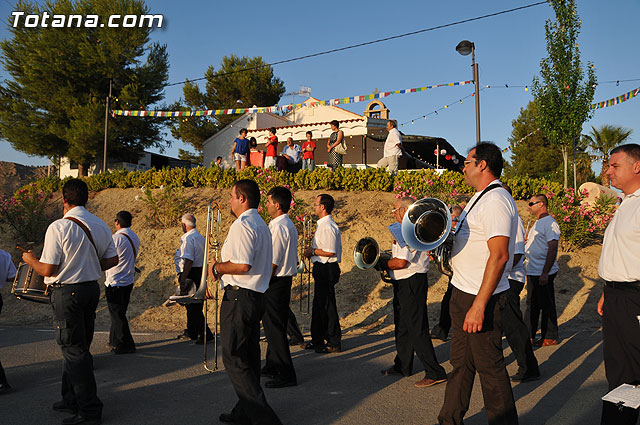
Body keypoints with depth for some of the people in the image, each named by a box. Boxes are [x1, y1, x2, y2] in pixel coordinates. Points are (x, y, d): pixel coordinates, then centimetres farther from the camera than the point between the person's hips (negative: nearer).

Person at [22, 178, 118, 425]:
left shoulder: (58, 227, -15)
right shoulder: (101, 226, 4)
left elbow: (48, 270, -14)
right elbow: (112, 260, 7)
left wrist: (30, 260, 5)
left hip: (67, 292, -7)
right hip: (92, 289, 7)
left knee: (73, 350, -1)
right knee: (80, 347, 18)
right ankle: (72, 399, 31)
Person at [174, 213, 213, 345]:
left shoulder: (188, 238, -15)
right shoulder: (200, 237, 15)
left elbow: (188, 260, -25)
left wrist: (183, 280, -28)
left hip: (191, 274, -10)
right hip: (200, 273, 10)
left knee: (192, 306, -6)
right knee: (192, 305, 18)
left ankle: (206, 334, -6)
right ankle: (191, 332, 29)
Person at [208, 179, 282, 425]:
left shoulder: (242, 225, -16)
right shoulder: (261, 225, 18)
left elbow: (243, 265, -26)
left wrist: (217, 268, -10)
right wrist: (224, 266, 20)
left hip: (239, 297, -10)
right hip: (257, 295, 10)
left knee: (234, 359, -5)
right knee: (249, 357, 15)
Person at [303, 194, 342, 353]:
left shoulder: (328, 227, -18)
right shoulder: (323, 225, 16)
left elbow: (330, 252, -24)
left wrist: (312, 251, -13)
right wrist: (312, 249, 10)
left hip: (327, 270, -11)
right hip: (322, 269, 11)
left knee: (327, 306, -4)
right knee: (319, 305, 17)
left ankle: (334, 343, 4)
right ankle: (317, 340, 27)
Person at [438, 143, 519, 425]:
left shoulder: (496, 200, -18)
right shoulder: (480, 198, 15)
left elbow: (499, 255, -25)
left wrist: (479, 305, -28)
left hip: (482, 297, -10)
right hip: (463, 294, 10)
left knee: (489, 366, 1)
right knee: (461, 362, 18)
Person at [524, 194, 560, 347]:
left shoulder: (550, 223, -15)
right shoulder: (538, 223, 17)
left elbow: (552, 249, -21)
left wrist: (545, 273, -24)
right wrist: (526, 240, 12)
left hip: (543, 273, -10)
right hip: (532, 272, 10)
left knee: (546, 305, 0)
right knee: (532, 304, 14)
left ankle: (550, 338, 9)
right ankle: (529, 336, 21)